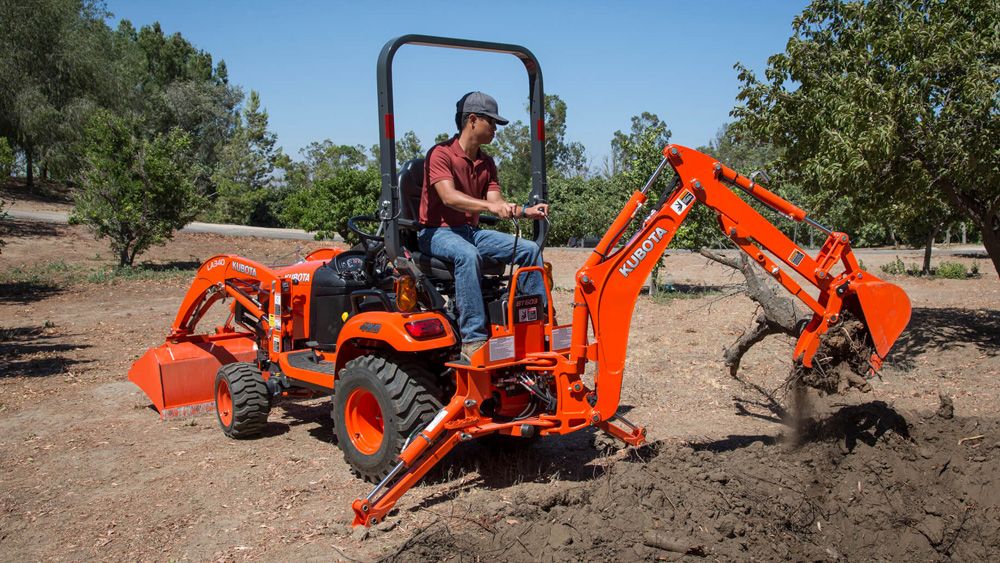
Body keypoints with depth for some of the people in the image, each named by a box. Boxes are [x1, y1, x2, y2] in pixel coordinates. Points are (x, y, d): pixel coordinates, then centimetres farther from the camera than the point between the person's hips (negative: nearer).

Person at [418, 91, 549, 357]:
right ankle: (473, 339, -40)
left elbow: (496, 203, 3)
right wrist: (490, 206, -39)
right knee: (468, 255, -40)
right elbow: (449, 197, -26)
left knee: (530, 249, -8)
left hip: (471, 231, 7)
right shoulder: (441, 153, -10)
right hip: (438, 231, -7)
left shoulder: (486, 163, 14)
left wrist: (526, 212, -15)